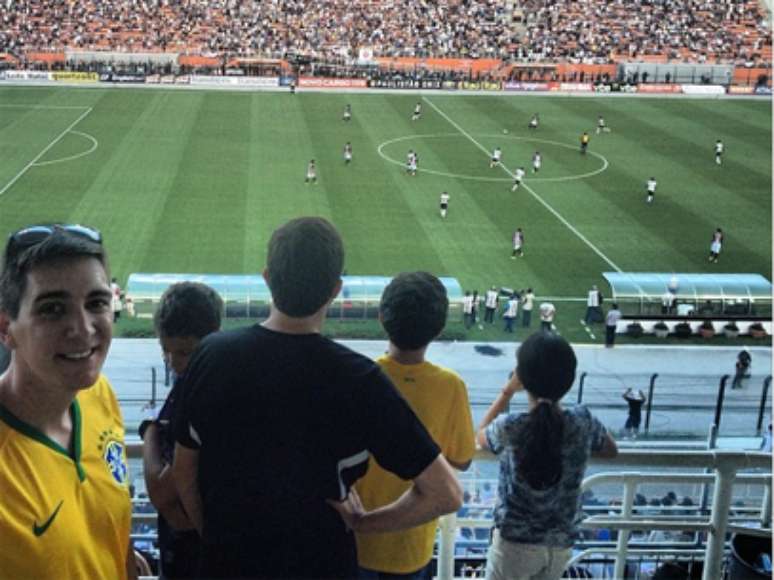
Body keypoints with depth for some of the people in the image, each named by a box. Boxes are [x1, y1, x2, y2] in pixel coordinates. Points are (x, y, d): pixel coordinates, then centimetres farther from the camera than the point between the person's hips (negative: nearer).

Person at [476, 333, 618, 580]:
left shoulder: (510, 427, -21)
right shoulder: (583, 423, -12)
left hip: (514, 542, -3)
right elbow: (611, 450, 11)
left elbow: (481, 435, 5)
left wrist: (507, 391, 5)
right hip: (561, 543, 3)